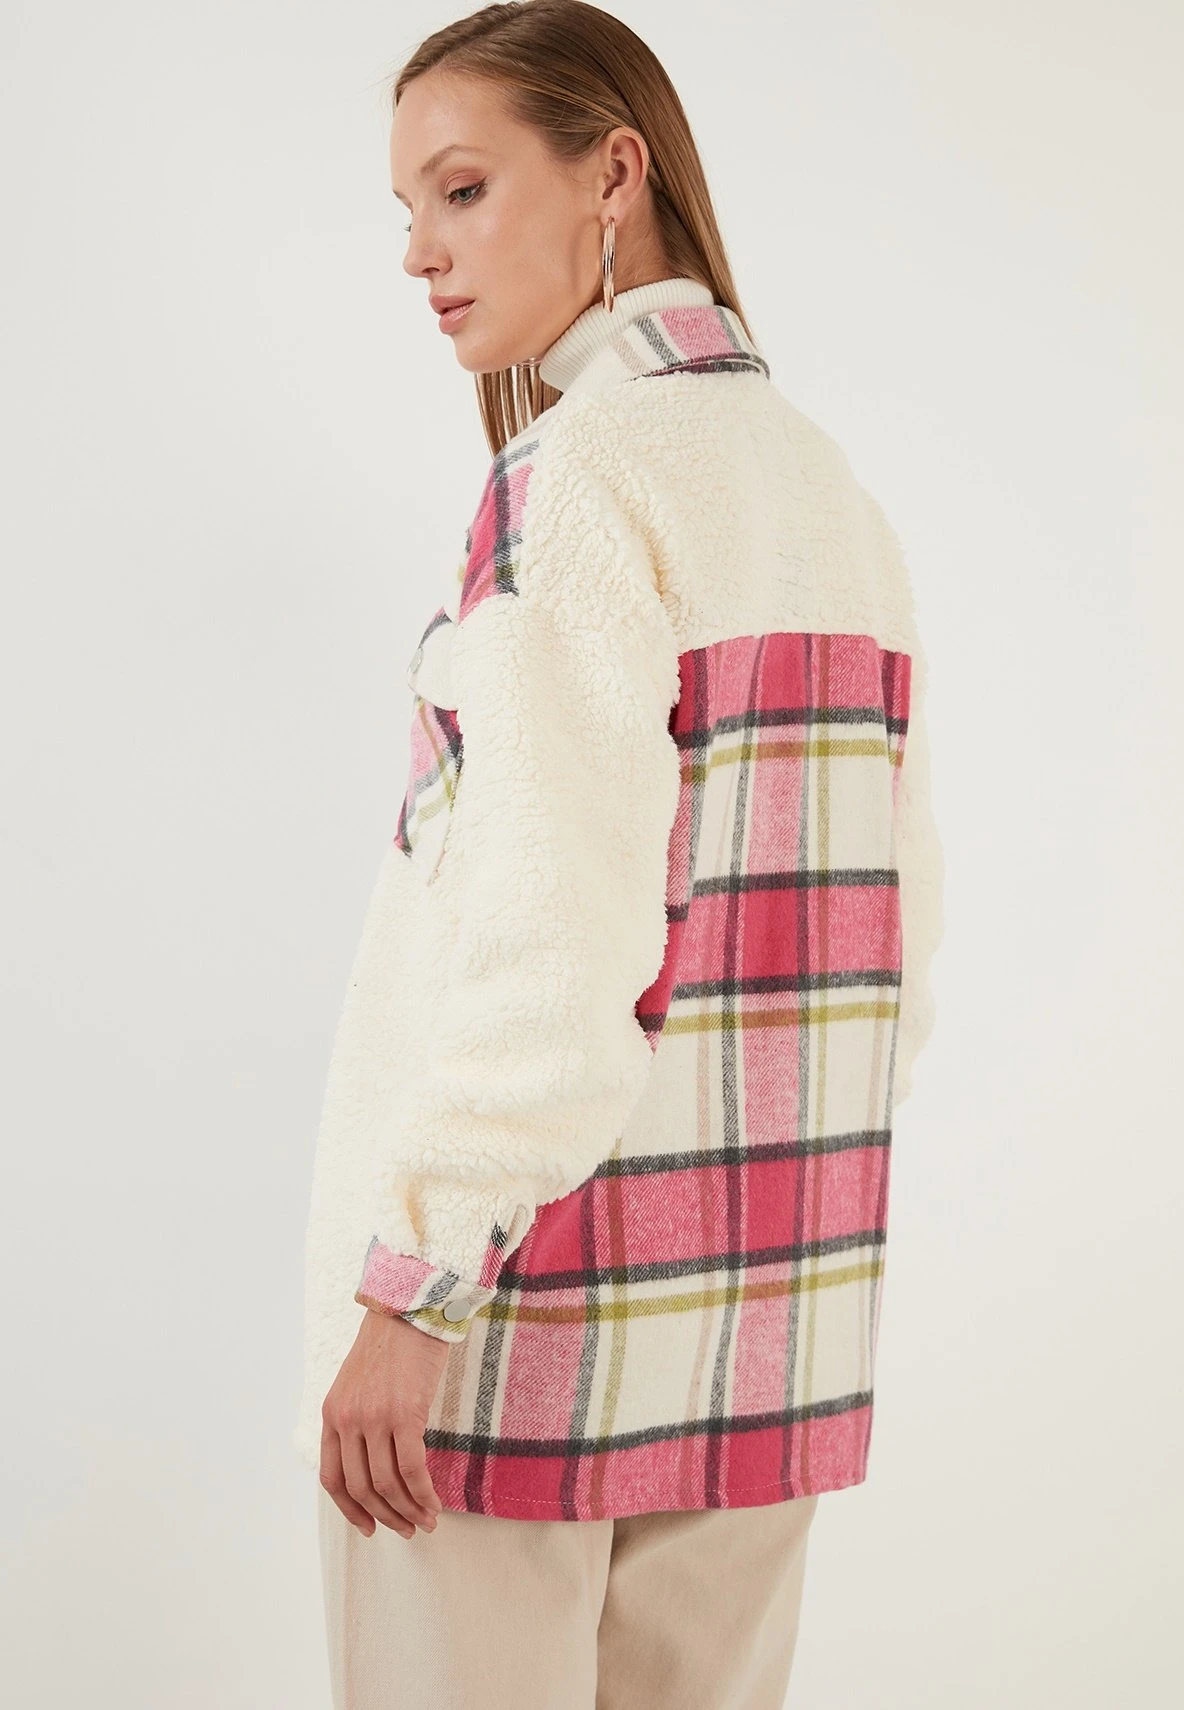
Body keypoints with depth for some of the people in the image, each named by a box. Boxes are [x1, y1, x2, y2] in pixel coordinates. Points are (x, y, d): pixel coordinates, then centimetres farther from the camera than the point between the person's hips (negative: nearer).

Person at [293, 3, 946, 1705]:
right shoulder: (836, 493, 11)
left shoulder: (585, 465, -12)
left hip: (544, 1273, -7)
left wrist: (411, 1288, -16)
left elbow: (557, 928, -19)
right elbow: (895, 921, 12)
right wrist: (788, 1195, 19)